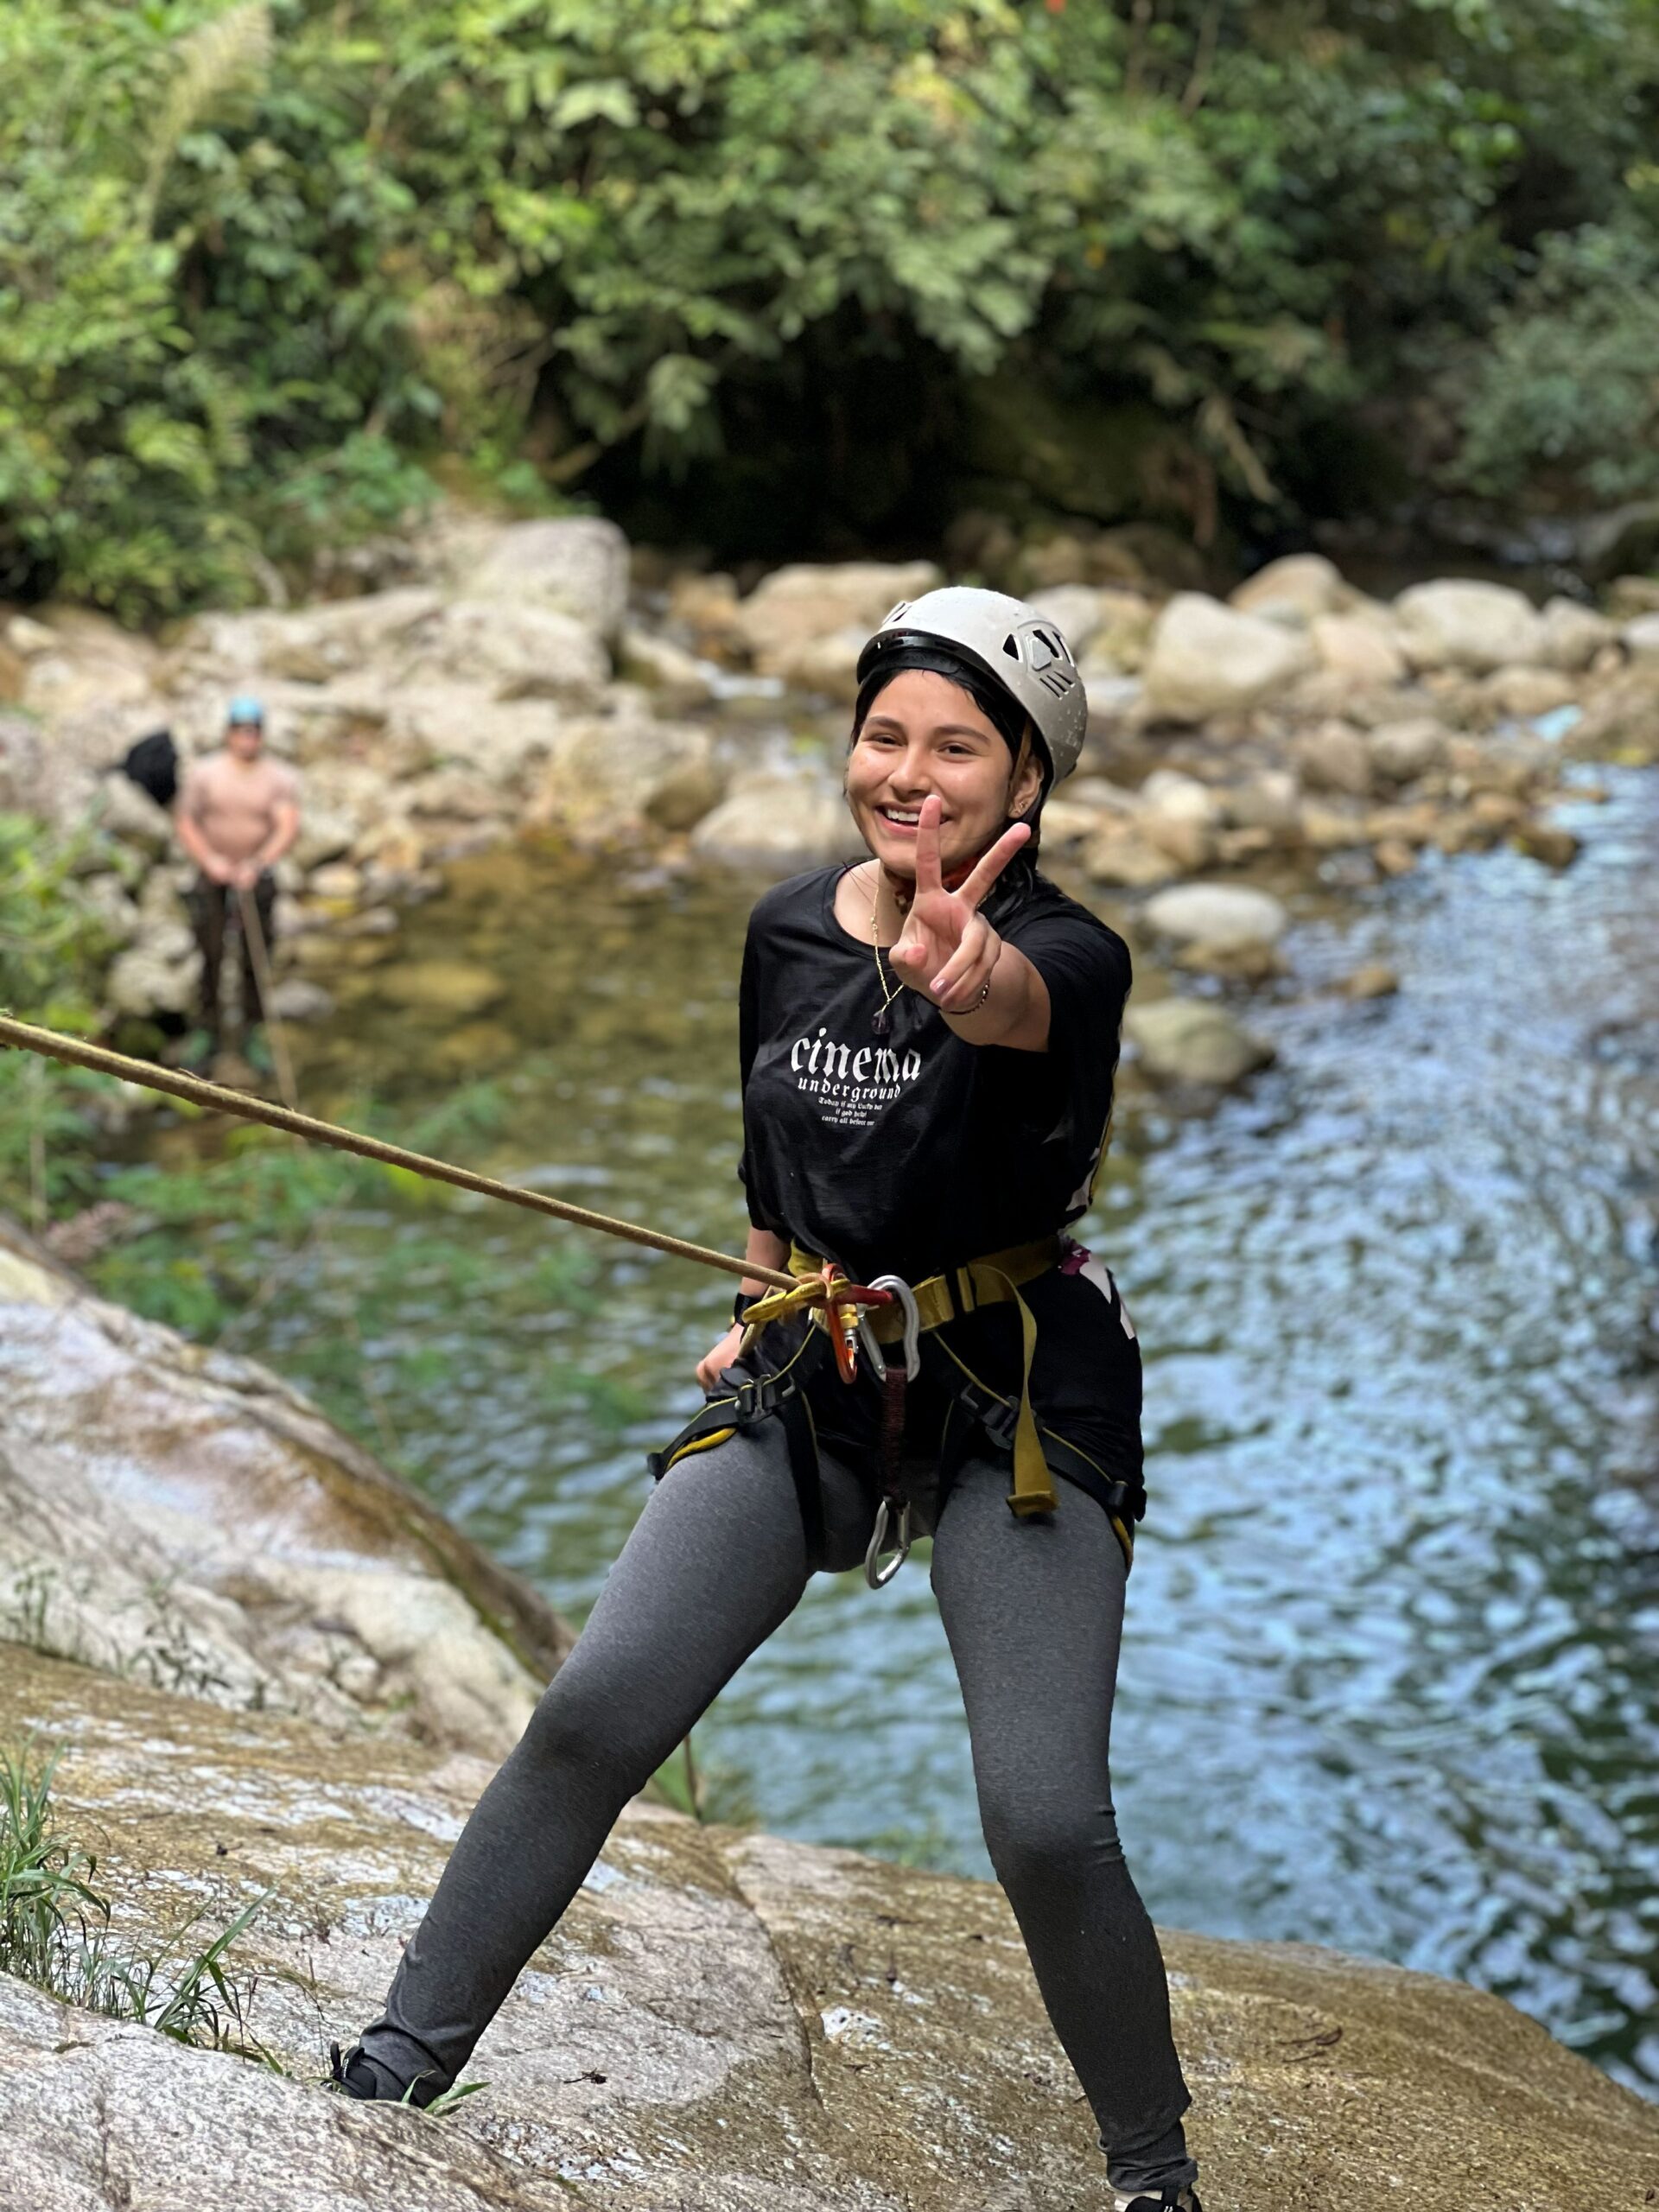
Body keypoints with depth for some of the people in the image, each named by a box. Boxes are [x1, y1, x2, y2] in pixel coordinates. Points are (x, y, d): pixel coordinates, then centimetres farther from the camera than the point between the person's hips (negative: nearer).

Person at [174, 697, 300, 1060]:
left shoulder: (281, 779, -4)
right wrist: (209, 860, -19)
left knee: (255, 958, -2)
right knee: (211, 955, -2)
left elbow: (288, 827, -16)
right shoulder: (203, 773, -1)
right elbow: (186, 823, -2)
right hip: (212, 876, 0)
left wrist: (257, 865, -32)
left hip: (257, 878, 0)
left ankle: (253, 1032, 7)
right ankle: (209, 1029, 7)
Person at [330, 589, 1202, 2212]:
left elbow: (1023, 1000, -42)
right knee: (593, 1715, -9)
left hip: (1017, 1408, -4)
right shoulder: (785, 932, 3)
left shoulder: (1068, 955, -15)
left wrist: (965, 976, -63)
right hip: (806, 1385, 4)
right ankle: (401, 2062, 4)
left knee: (1045, 1826, -13)